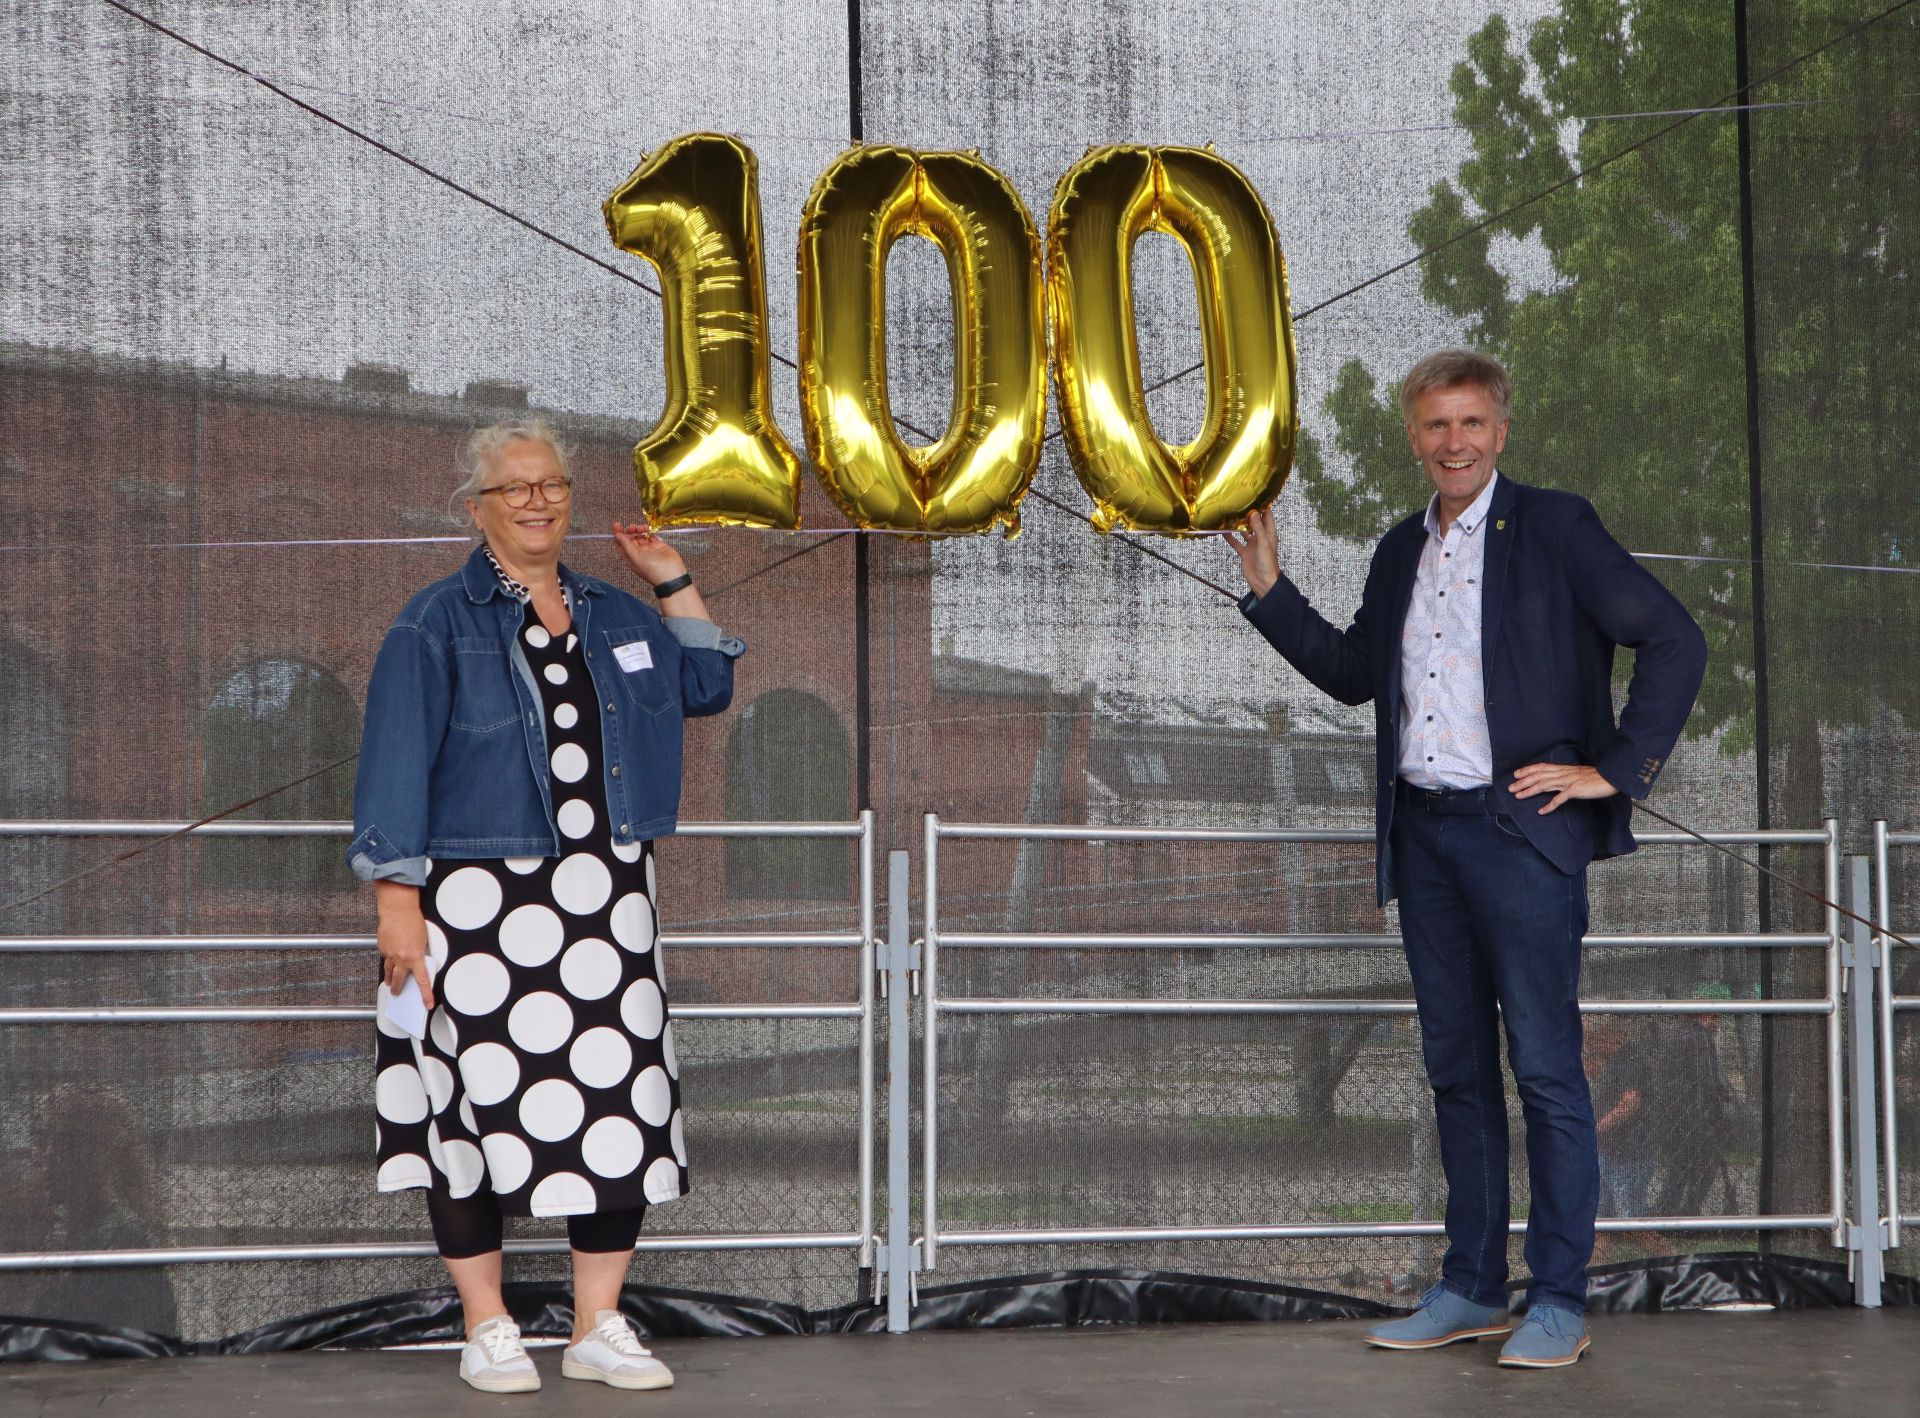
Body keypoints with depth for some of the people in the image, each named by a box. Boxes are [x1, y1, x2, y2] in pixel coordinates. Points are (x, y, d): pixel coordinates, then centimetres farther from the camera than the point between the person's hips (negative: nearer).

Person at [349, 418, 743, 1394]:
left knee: (621, 1106, 0)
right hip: (480, 901, -4)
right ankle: (487, 1331, 10)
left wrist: (671, 580, 19)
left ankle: (598, 1329, 9)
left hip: (607, 901, 5)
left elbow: (708, 685, 27)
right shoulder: (438, 625, 0)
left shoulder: (614, 618, 16)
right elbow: (396, 766, -4)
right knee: (482, 1102, -2)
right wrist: (397, 900, -12)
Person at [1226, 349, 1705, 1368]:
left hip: (1521, 826, -6)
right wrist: (1268, 588, 14)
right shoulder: (1401, 550, 16)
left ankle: (1558, 1303, 0)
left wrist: (1616, 770, -10)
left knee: (1545, 1069, -5)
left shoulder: (1554, 528, -3)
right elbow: (1354, 673, 23)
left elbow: (1674, 640, -7)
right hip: (1422, 829, 6)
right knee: (1456, 1066, 10)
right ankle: (1469, 1289, 17)